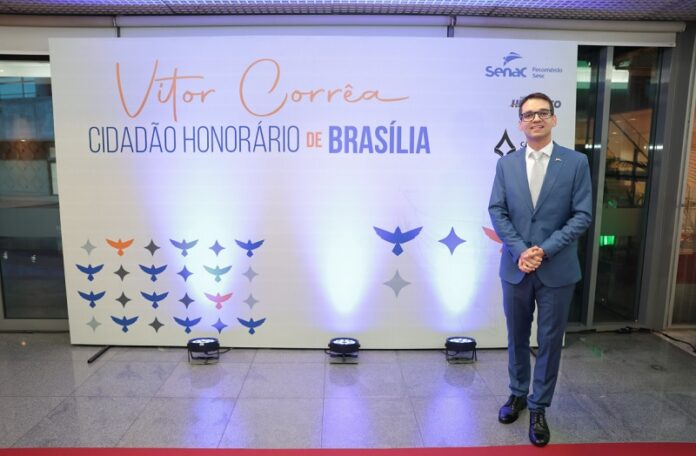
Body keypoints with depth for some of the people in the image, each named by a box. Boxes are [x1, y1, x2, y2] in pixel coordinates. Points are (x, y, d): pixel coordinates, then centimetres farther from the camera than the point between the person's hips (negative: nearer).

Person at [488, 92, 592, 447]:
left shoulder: (576, 162, -2)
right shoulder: (506, 164, 4)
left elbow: (583, 215, -7)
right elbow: (496, 211, -1)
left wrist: (545, 249, -15)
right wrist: (520, 251, -13)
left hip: (557, 270, -2)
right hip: (515, 267, 2)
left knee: (550, 341, 8)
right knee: (517, 337, 15)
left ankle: (538, 408, 25)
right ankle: (517, 394, 36)